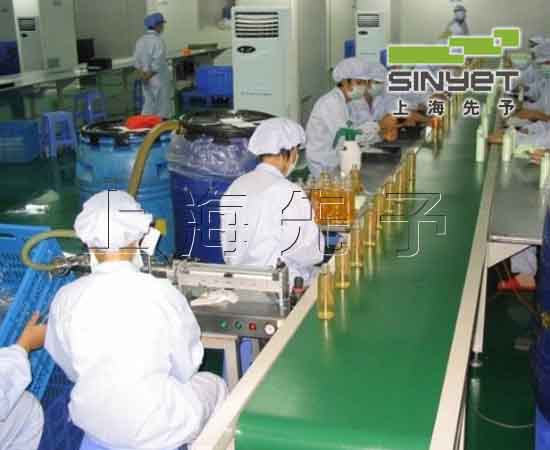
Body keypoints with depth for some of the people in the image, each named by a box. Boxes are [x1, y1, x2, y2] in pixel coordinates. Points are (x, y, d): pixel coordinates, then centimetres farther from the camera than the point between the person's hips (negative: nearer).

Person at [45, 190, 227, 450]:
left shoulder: (66, 298, -12)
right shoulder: (164, 294, -20)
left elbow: (71, 370, 4)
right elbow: (186, 368, -5)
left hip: (91, 418, 4)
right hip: (152, 427, -4)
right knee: (215, 385, 24)